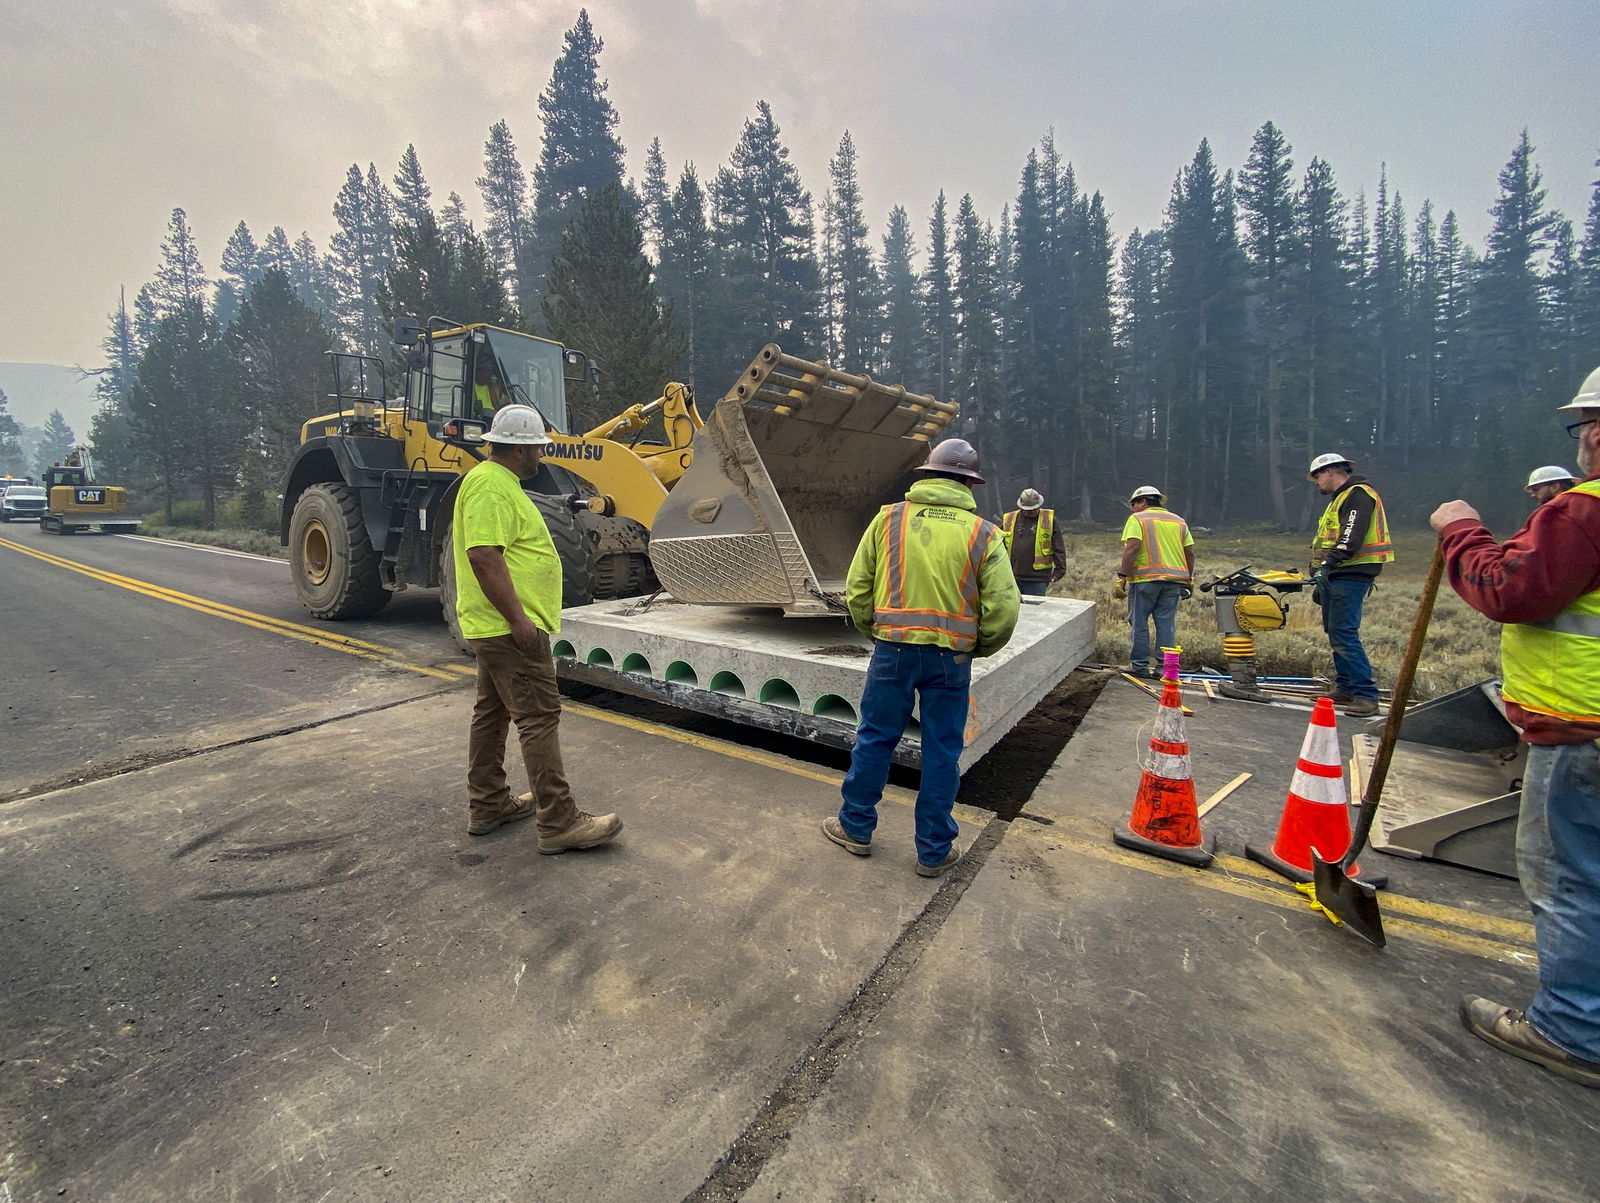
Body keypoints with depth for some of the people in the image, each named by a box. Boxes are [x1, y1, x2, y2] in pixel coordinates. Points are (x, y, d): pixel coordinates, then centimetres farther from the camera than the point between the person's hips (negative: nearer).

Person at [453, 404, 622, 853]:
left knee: (492, 712, 16)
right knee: (539, 718, -9)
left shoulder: (497, 481, 18)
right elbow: (484, 556, -27)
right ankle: (559, 822, -4)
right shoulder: (491, 486, -17)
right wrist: (518, 618, -26)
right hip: (508, 627, -12)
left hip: (496, 627, 12)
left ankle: (487, 806, 28)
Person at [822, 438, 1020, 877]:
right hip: (950, 659, 0)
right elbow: (1004, 610, -6)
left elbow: (857, 589, 2)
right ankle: (934, 851, 25)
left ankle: (856, 828, 30)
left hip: (893, 651, 1)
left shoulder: (889, 519, 1)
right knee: (942, 753, 12)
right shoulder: (983, 533, -1)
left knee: (874, 739, 15)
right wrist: (977, 647, 11)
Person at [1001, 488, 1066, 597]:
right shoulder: (1008, 520, 8)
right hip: (1012, 577, 3)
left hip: (1037, 580, -2)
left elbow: (1059, 548, 3)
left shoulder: (1049, 519, 3)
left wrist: (1059, 570, -2)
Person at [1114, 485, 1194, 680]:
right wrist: (1188, 580, 21)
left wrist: (1122, 576, -13)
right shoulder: (1179, 521, 18)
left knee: (1140, 622, 4)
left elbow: (1132, 547, -13)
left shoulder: (1137, 519, 0)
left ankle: (1140, 665, 7)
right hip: (1174, 579, 5)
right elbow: (1190, 552, 15)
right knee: (1166, 624, 6)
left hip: (1145, 578, -5)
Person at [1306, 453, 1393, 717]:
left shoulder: (1358, 494, -7)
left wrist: (1327, 565, -30)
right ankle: (1345, 688, 18)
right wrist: (1321, 582, 26)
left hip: (1350, 577, -10)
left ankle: (1366, 695, -12)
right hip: (1336, 577, 10)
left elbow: (1351, 538, -22)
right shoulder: (1340, 499, 26)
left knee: (1344, 635, -14)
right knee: (1335, 633, 12)